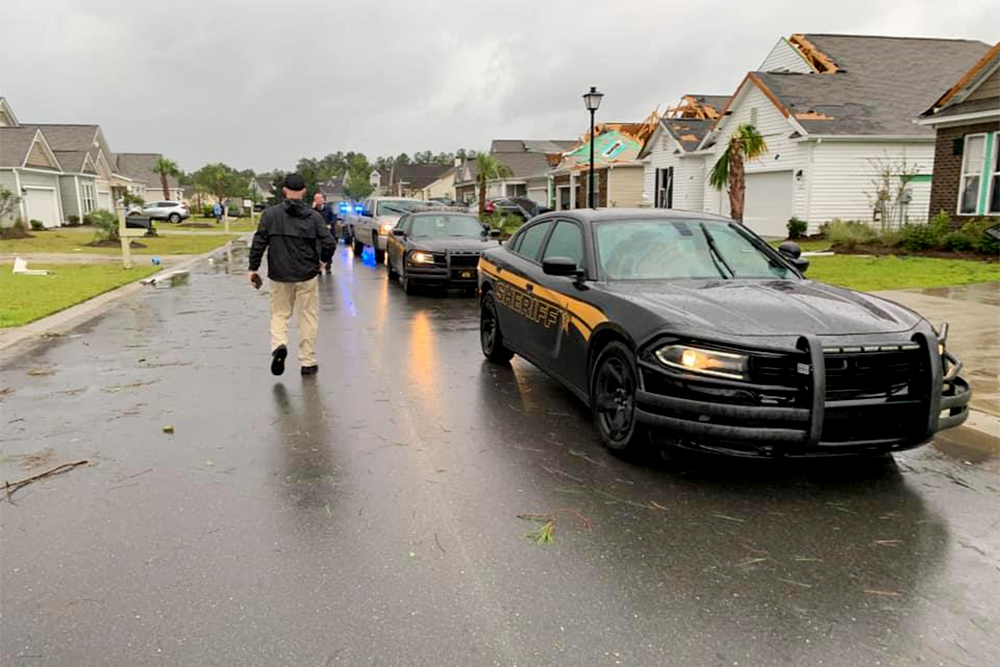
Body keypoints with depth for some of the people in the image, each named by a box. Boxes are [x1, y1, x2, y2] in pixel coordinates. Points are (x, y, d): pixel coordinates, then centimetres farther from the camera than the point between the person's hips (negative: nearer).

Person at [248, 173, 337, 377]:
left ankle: (279, 345, -13)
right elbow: (329, 243, -8)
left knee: (279, 314, 15)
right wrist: (323, 260, 11)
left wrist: (253, 268, 2)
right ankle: (308, 363, 12)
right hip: (307, 276, 0)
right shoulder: (314, 217, -3)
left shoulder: (270, 214, -1)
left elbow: (259, 242, -5)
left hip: (279, 276, 1)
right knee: (307, 318, 9)